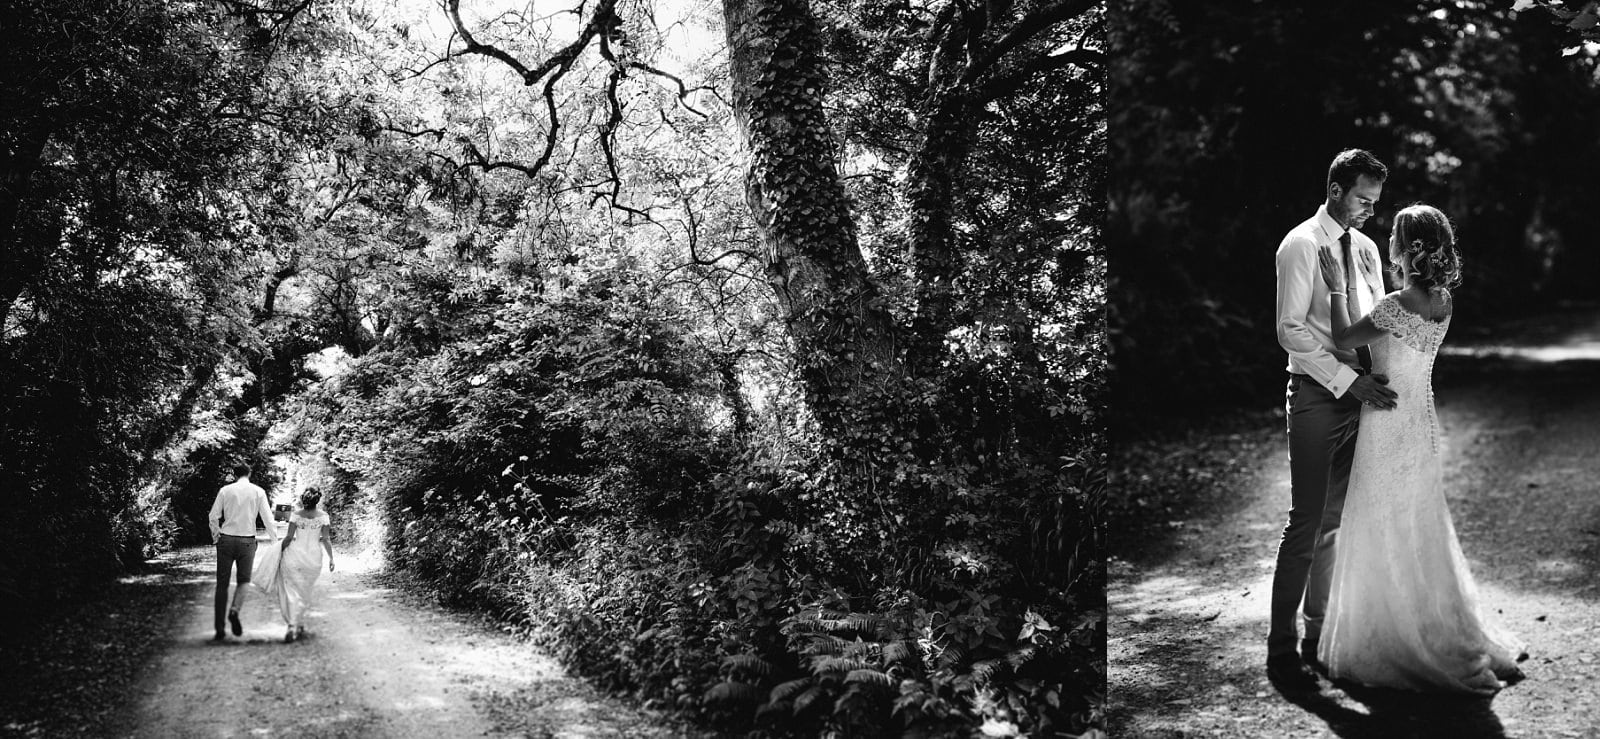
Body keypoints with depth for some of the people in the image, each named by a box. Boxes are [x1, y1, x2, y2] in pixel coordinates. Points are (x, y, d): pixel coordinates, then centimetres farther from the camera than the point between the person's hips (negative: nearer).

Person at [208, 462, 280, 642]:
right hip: (247, 540, 0)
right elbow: (268, 519, -2)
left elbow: (213, 517, 5)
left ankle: (220, 630, 5)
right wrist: (276, 542, 4)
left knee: (222, 584, 7)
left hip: (226, 539, 1)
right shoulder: (258, 491, 0)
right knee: (244, 580, 16)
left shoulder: (225, 490, 2)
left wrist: (216, 535, 22)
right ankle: (234, 610, -13)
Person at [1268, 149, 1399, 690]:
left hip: (1357, 395, 7)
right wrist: (1350, 379, -19)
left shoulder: (1366, 249, 14)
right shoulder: (1301, 246, -8)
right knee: (1306, 522, -8)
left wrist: (1377, 379, 2)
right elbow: (1290, 330, -15)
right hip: (1317, 396, -7)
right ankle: (1281, 649, -1)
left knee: (1336, 522, 11)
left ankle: (1318, 635, 21)